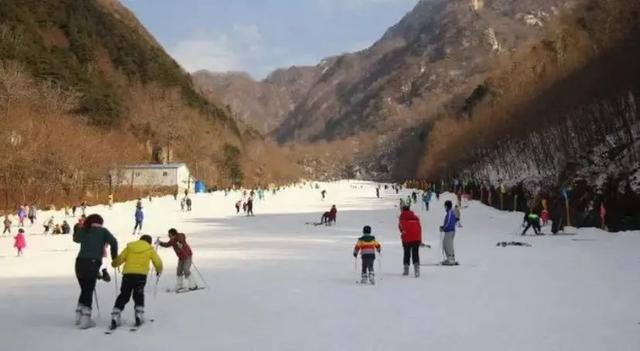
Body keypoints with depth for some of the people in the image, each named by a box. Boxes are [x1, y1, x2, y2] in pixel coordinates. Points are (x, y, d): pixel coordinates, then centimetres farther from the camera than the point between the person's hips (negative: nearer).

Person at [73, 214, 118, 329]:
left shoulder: (83, 231, 17)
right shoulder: (102, 231, 6)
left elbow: (76, 239, 37)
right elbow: (113, 241, -6)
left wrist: (77, 229, 52)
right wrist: (114, 256, 7)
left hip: (80, 262, 4)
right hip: (93, 263, -4)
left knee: (84, 290, 18)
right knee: (89, 291, -2)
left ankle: (79, 315, 19)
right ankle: (85, 319, -6)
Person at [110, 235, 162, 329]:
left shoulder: (129, 247, 15)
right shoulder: (150, 249, 12)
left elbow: (120, 258, 13)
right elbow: (158, 262, 15)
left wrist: (114, 264, 35)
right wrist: (159, 271, 36)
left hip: (127, 273, 2)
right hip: (141, 274, -1)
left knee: (123, 296, 7)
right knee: (139, 296, 13)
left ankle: (115, 317, 0)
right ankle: (139, 315, 3)